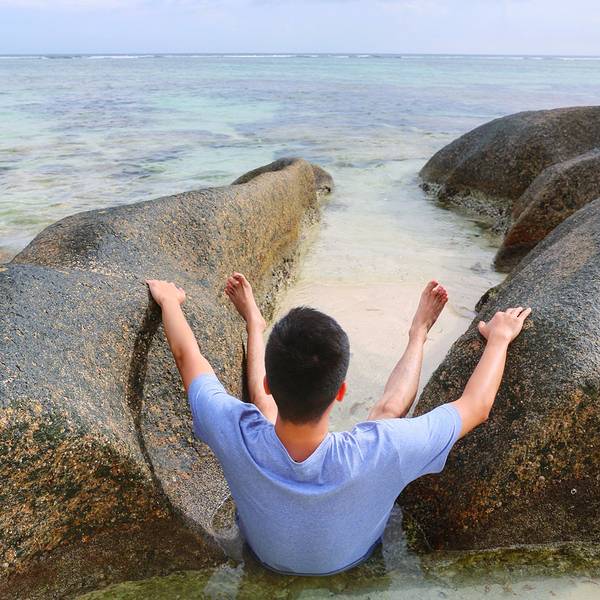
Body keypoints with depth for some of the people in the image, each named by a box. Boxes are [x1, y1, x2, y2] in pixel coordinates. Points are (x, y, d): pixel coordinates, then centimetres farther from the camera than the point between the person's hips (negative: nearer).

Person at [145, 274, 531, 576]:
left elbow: (187, 354, -22)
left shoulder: (234, 434, -43)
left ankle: (255, 325, 42)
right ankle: (419, 335, 35)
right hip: (352, 557, -1)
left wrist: (170, 300, -2)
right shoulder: (378, 452, -47)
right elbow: (476, 406, -29)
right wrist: (499, 338, -10)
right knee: (390, 407, 8)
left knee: (264, 403, 15)